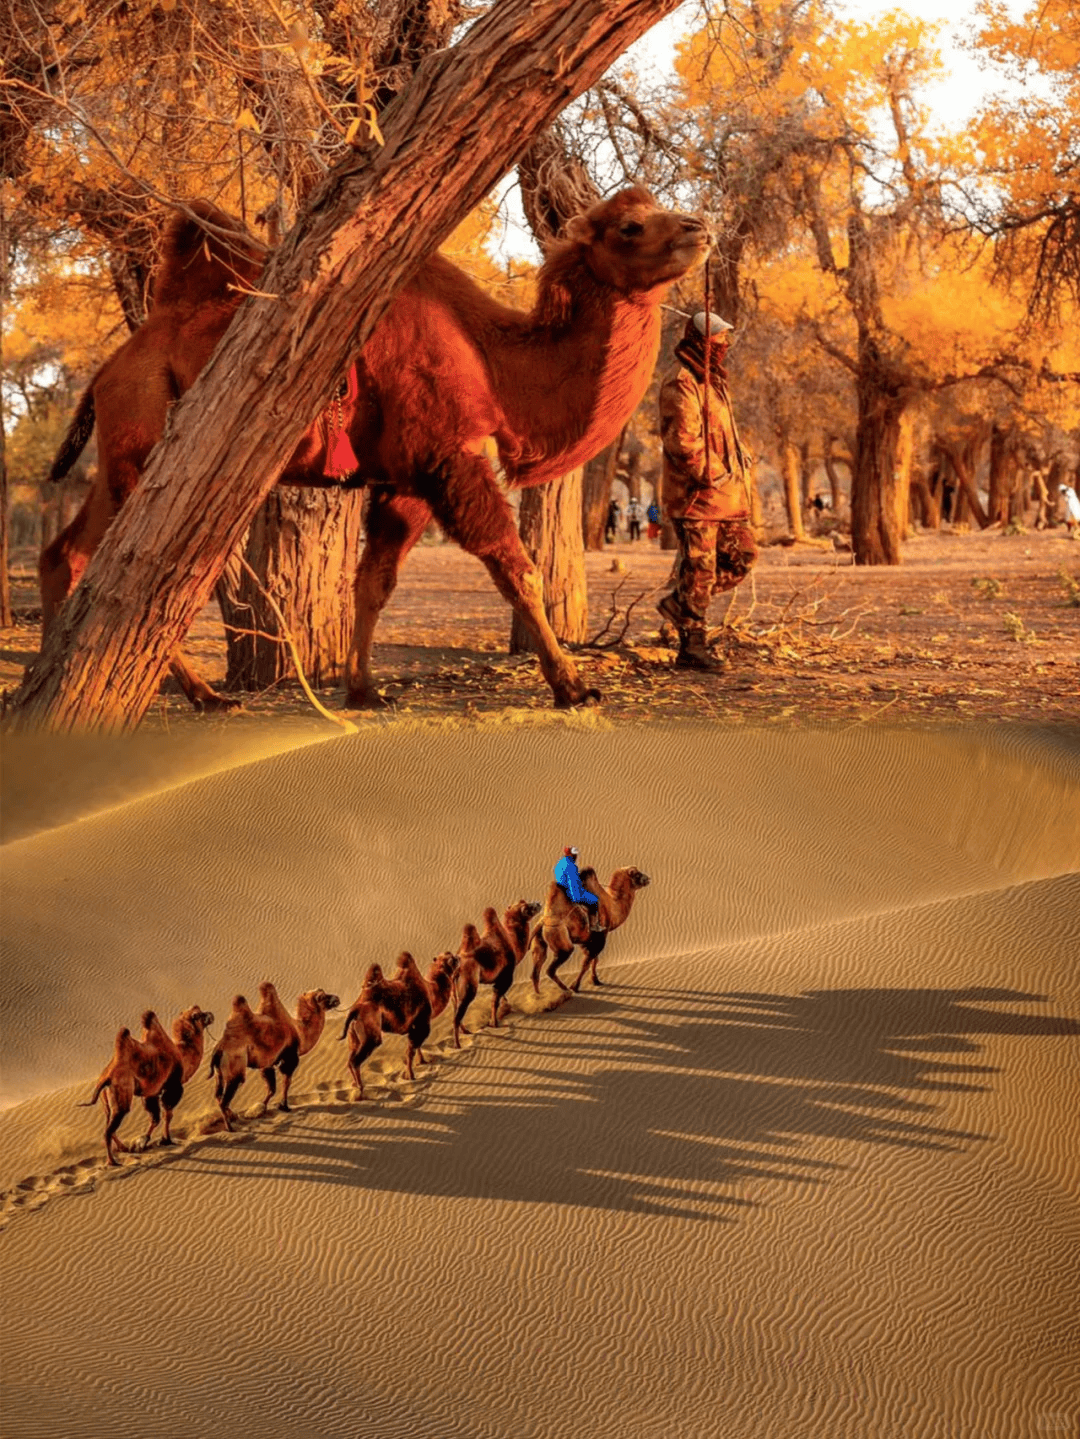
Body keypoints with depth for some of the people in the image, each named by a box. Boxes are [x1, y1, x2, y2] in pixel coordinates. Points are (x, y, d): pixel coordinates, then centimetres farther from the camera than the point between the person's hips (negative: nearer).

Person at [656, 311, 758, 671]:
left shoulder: (712, 378, 20)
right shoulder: (681, 382, -13)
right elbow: (681, 440, -22)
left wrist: (739, 458, 14)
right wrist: (712, 475, -21)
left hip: (725, 493, 10)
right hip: (695, 493, -10)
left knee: (742, 557, 9)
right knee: (699, 569, -5)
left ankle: (678, 603, 22)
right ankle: (692, 645, 2)